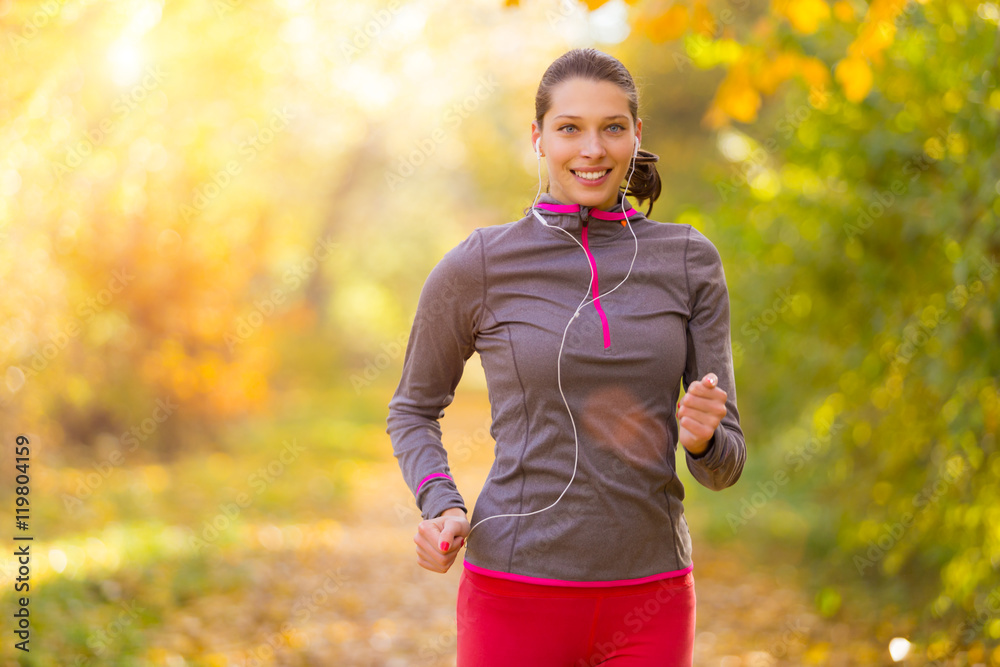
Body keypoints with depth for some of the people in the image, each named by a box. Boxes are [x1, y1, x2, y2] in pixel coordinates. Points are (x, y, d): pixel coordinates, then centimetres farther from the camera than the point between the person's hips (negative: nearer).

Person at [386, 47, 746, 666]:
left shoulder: (690, 261, 3)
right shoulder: (478, 266, -3)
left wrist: (701, 435, -20)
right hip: (520, 595, -2)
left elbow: (725, 464, 3)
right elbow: (414, 410, 11)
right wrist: (442, 509, -7)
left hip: (651, 601, 2)